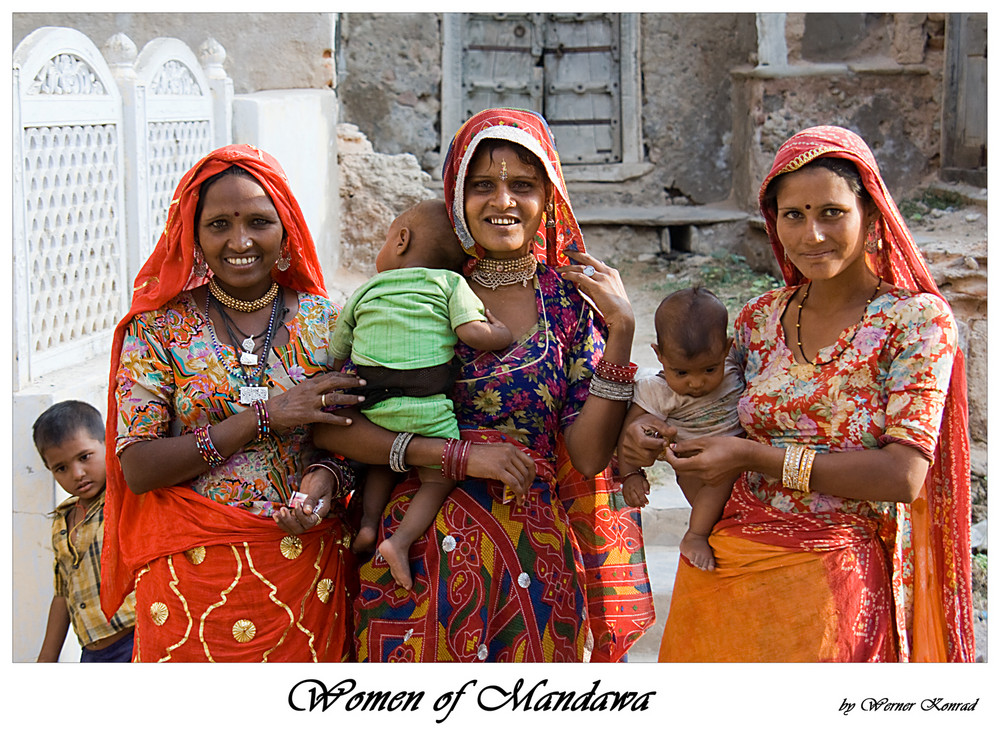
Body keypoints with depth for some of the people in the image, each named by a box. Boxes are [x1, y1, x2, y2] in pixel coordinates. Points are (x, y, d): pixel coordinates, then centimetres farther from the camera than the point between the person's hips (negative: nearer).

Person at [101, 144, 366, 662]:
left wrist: (325, 476, -16)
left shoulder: (323, 320, 4)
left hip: (308, 572, 2)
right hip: (192, 574, -1)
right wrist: (265, 417, -17)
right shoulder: (158, 328, -2)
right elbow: (138, 468, -10)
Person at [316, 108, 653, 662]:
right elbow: (330, 424, -8)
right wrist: (458, 455, -14)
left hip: (534, 561, 1)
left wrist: (620, 331, -10)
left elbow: (588, 456, -5)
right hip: (423, 554, -1)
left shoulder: (573, 302, 3)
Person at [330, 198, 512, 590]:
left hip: (370, 405, 4)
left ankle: (368, 520, 11)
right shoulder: (450, 282, 7)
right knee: (438, 478, 12)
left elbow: (335, 357, 19)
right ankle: (401, 540, -6)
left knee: (382, 461, 30)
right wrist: (504, 334, 10)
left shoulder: (364, 292, 16)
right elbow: (472, 332, -9)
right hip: (426, 408, -4)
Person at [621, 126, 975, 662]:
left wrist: (756, 458, -18)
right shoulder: (760, 318, 5)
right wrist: (654, 440, -3)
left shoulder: (917, 320, -8)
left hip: (829, 577, -4)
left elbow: (903, 474, -17)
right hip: (722, 567, 5)